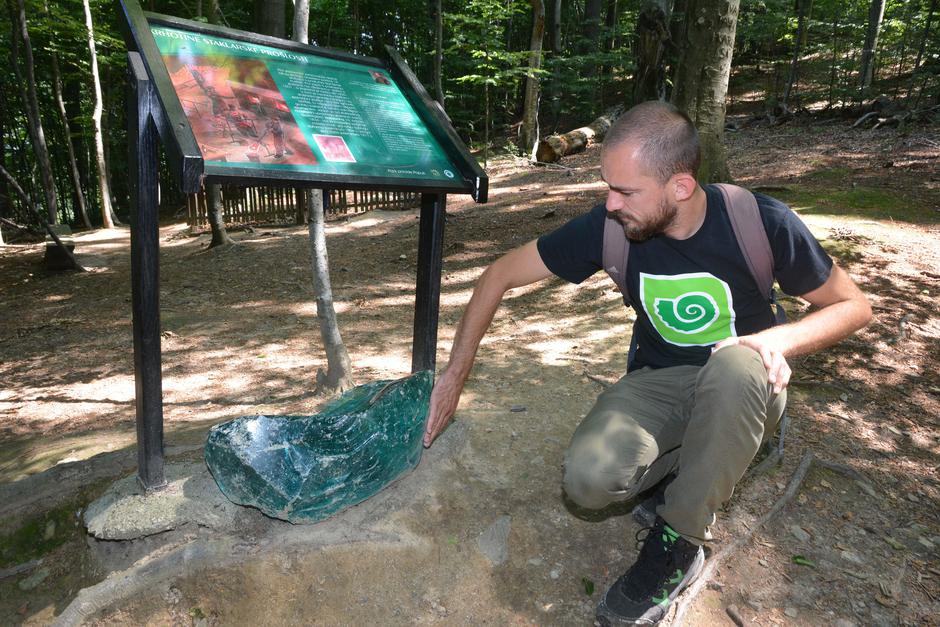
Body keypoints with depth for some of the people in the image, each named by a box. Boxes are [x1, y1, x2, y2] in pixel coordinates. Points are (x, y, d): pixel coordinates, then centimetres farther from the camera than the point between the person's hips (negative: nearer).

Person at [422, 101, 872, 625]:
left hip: (743, 391, 0)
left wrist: (778, 339, -26)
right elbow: (502, 274, -7)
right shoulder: (607, 227, -16)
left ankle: (679, 543, -17)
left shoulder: (762, 222, -20)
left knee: (736, 364, -38)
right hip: (660, 385, 1)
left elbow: (854, 306, -5)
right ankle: (688, 468, 6)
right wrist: (455, 375, -8)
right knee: (590, 478, -28)